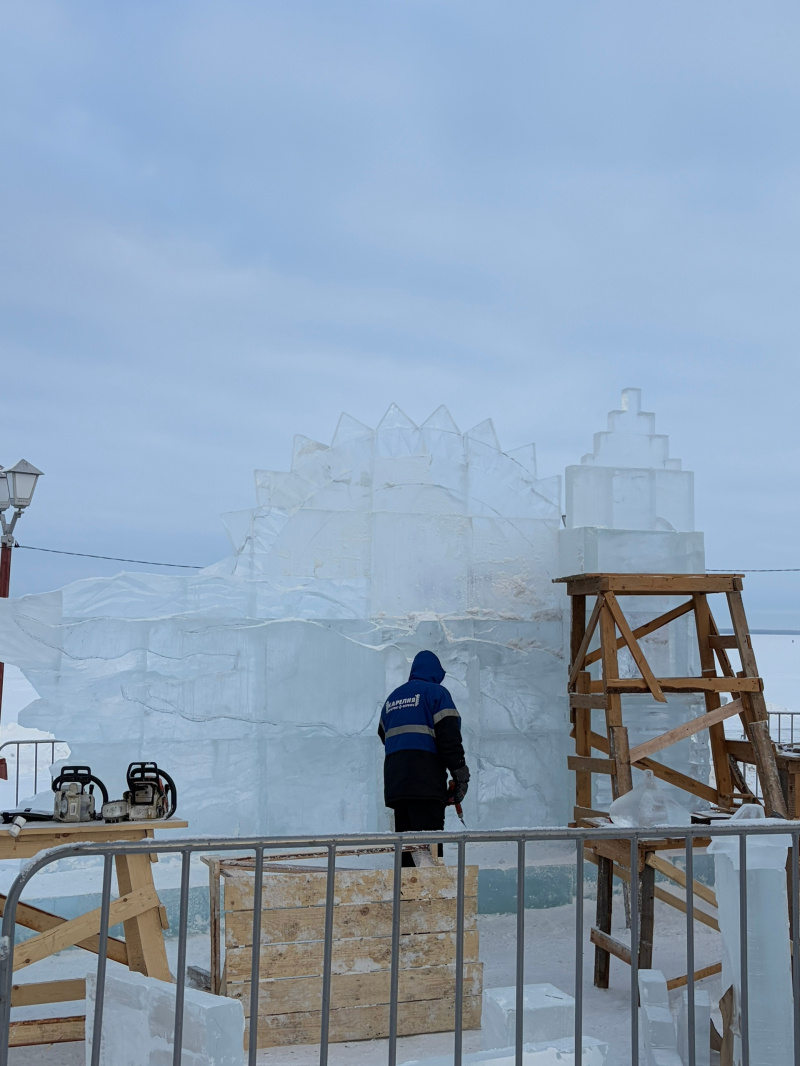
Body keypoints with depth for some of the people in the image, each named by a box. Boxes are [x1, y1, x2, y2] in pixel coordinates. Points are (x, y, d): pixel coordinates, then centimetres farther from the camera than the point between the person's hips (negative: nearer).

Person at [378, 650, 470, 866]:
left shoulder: (392, 698, 22)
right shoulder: (436, 692, 0)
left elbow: (383, 735, 29)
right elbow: (449, 736, -9)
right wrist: (460, 774, -7)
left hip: (394, 782, 7)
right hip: (426, 782, -7)